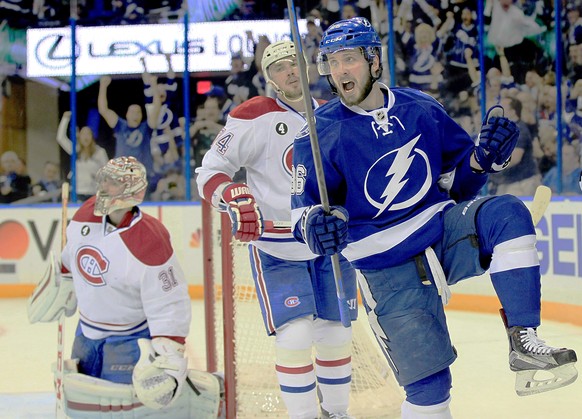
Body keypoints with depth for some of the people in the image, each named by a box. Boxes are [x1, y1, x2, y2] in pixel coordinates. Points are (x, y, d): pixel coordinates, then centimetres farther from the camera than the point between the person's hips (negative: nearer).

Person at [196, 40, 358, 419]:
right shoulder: (254, 117, -11)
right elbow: (210, 172, -10)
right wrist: (236, 200, -27)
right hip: (276, 248, -4)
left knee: (336, 334, 10)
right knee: (295, 336, -12)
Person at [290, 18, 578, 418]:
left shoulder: (421, 109, 2)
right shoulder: (320, 134, -7)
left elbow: (459, 180, 12)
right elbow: (303, 209, -5)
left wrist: (483, 157, -9)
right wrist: (314, 225, -28)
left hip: (445, 232, 3)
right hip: (389, 269, -3)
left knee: (507, 214, -27)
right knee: (428, 381, -8)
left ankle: (523, 342, -28)